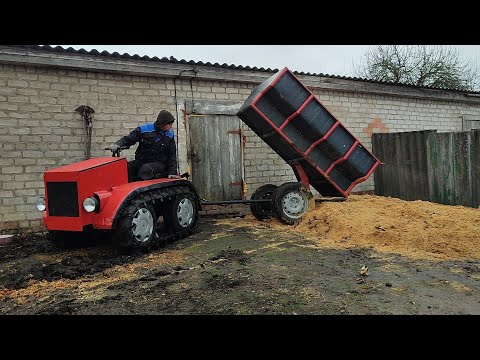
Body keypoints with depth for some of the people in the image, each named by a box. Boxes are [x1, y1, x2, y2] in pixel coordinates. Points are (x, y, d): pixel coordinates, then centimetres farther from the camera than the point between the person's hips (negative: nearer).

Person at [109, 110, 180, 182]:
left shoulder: (170, 136, 3)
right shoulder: (144, 130, -4)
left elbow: (172, 155, 7)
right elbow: (128, 139, 0)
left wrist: (172, 172, -2)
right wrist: (117, 145, -22)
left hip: (158, 163, -1)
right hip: (141, 161, 1)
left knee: (146, 169, -35)